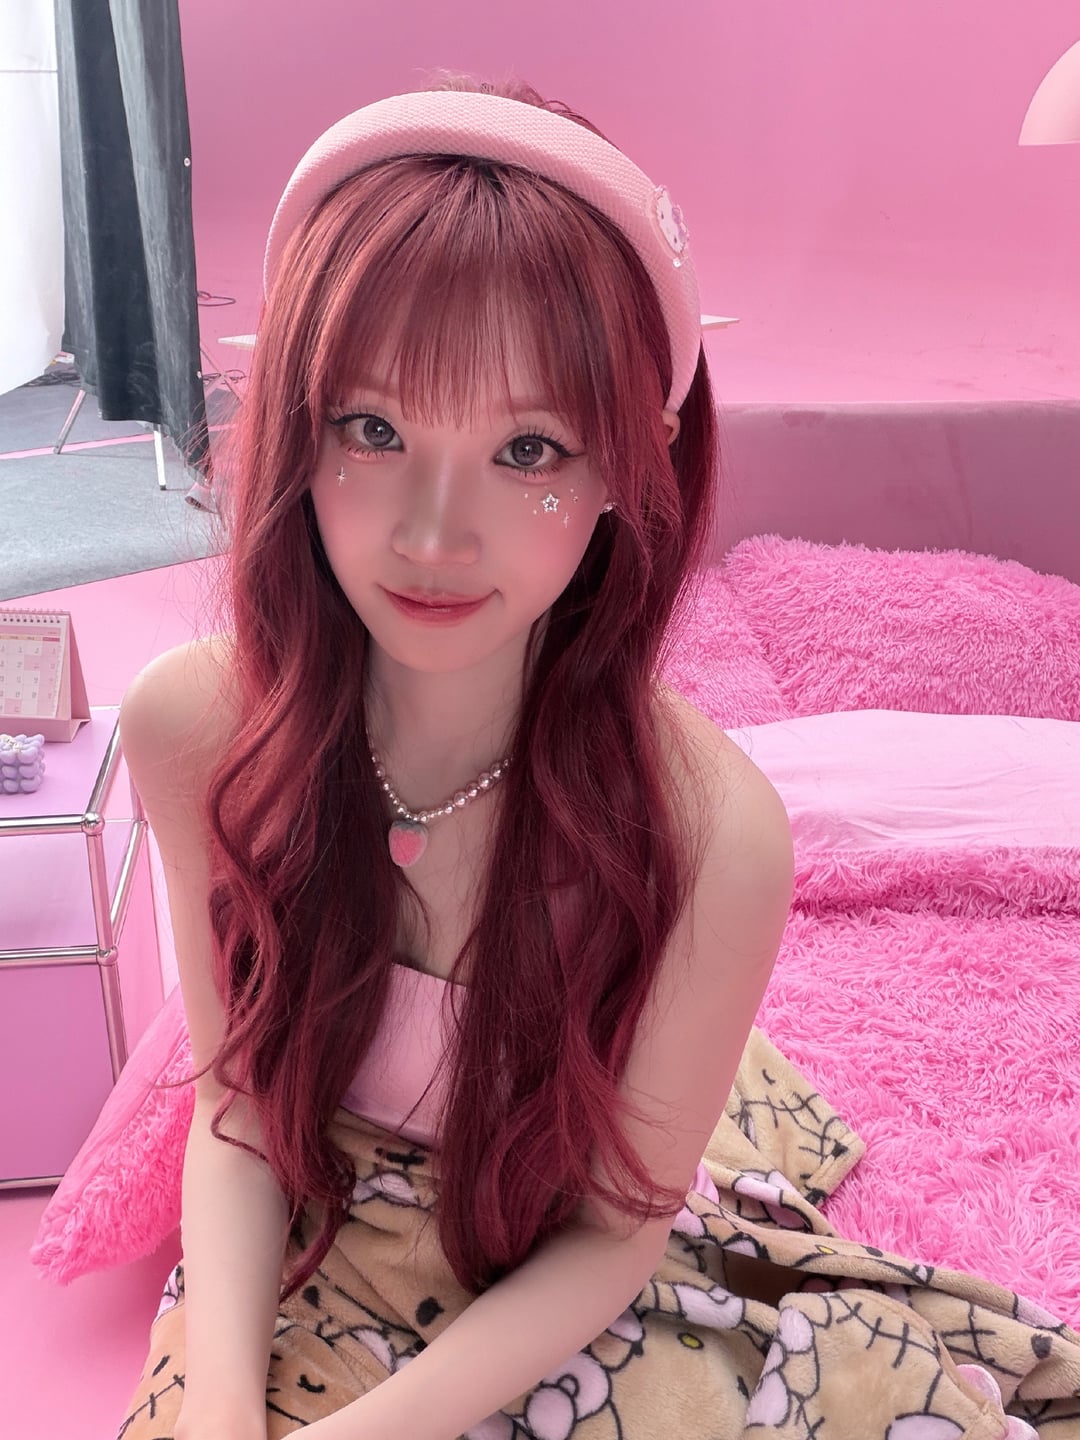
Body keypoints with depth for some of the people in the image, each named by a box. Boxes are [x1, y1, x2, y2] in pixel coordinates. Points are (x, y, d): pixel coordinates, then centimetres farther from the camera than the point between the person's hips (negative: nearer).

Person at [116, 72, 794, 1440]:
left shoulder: (712, 835, -30)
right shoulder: (191, 725, -21)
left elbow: (613, 1226, -15)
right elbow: (236, 1093, -8)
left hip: (544, 1313, -1)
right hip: (289, 1269, 2)